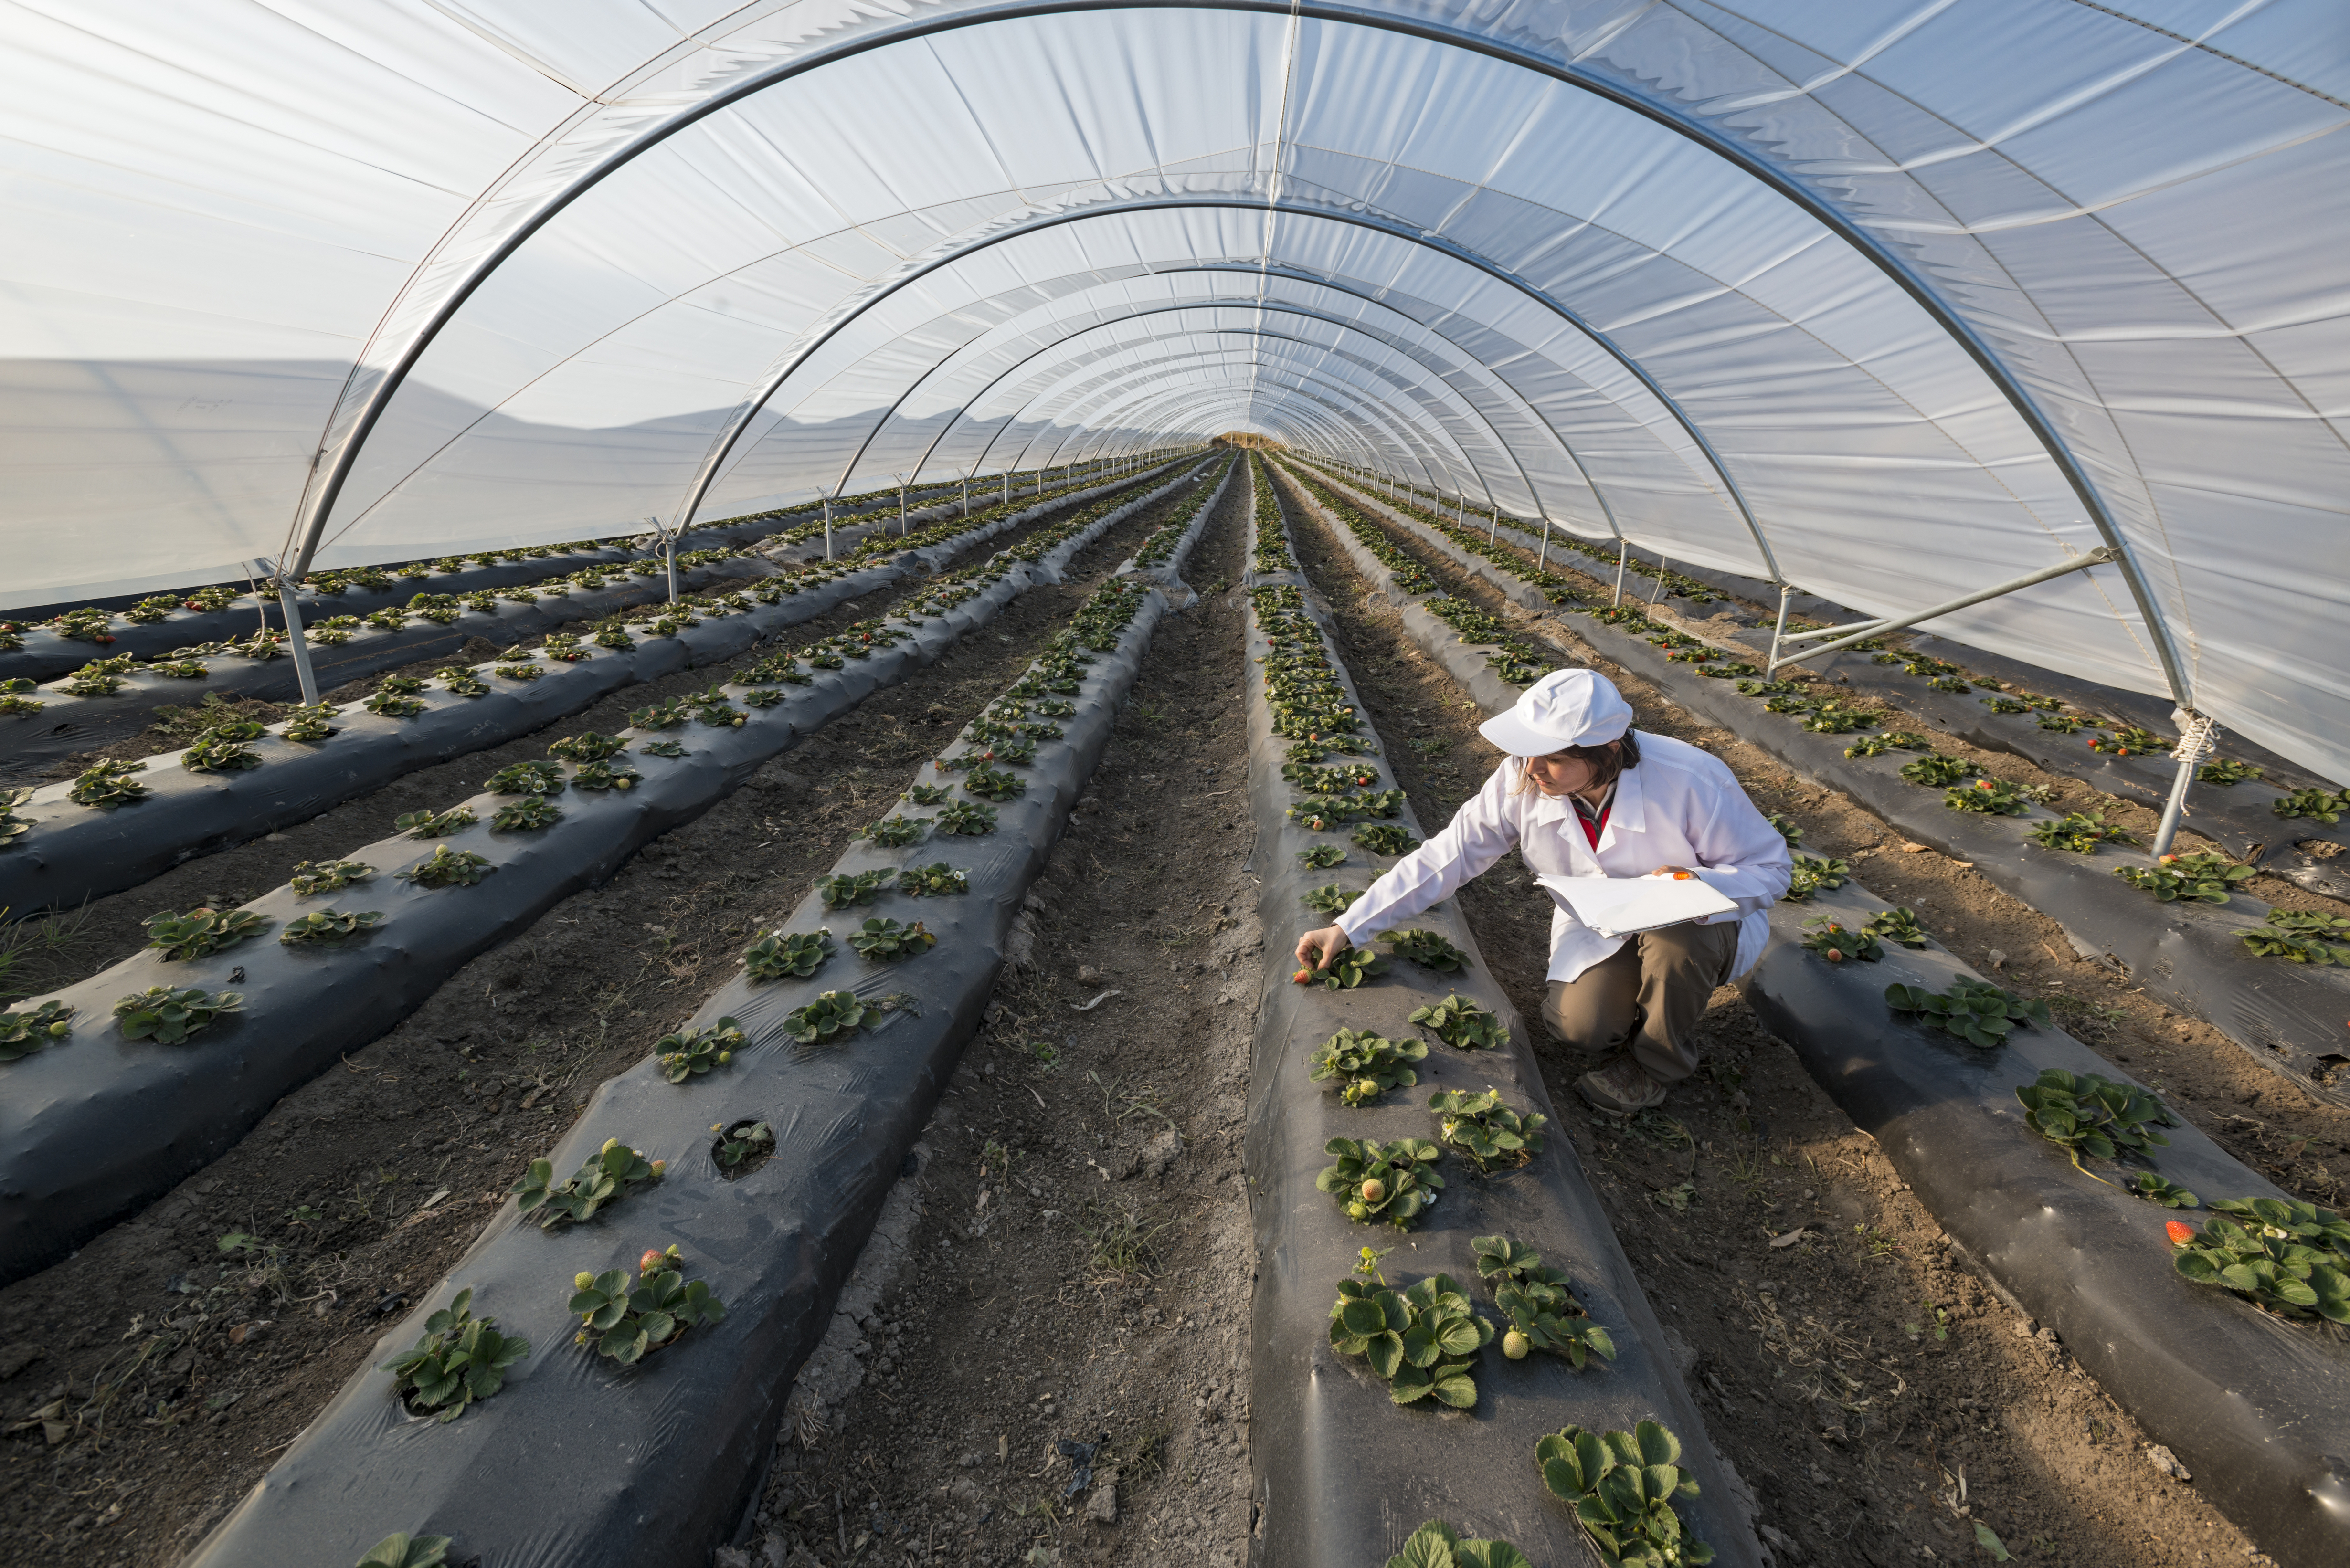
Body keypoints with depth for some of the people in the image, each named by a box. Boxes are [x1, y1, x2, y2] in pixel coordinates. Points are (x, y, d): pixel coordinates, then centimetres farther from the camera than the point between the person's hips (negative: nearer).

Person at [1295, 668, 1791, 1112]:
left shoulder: (1692, 783, -30)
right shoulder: (1522, 781, -23)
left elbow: (1770, 868, -15)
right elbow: (1446, 856, -18)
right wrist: (1348, 928, -22)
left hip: (1694, 925, -1)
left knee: (1677, 937, -35)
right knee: (1577, 1024, -21)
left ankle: (1654, 1064, -4)